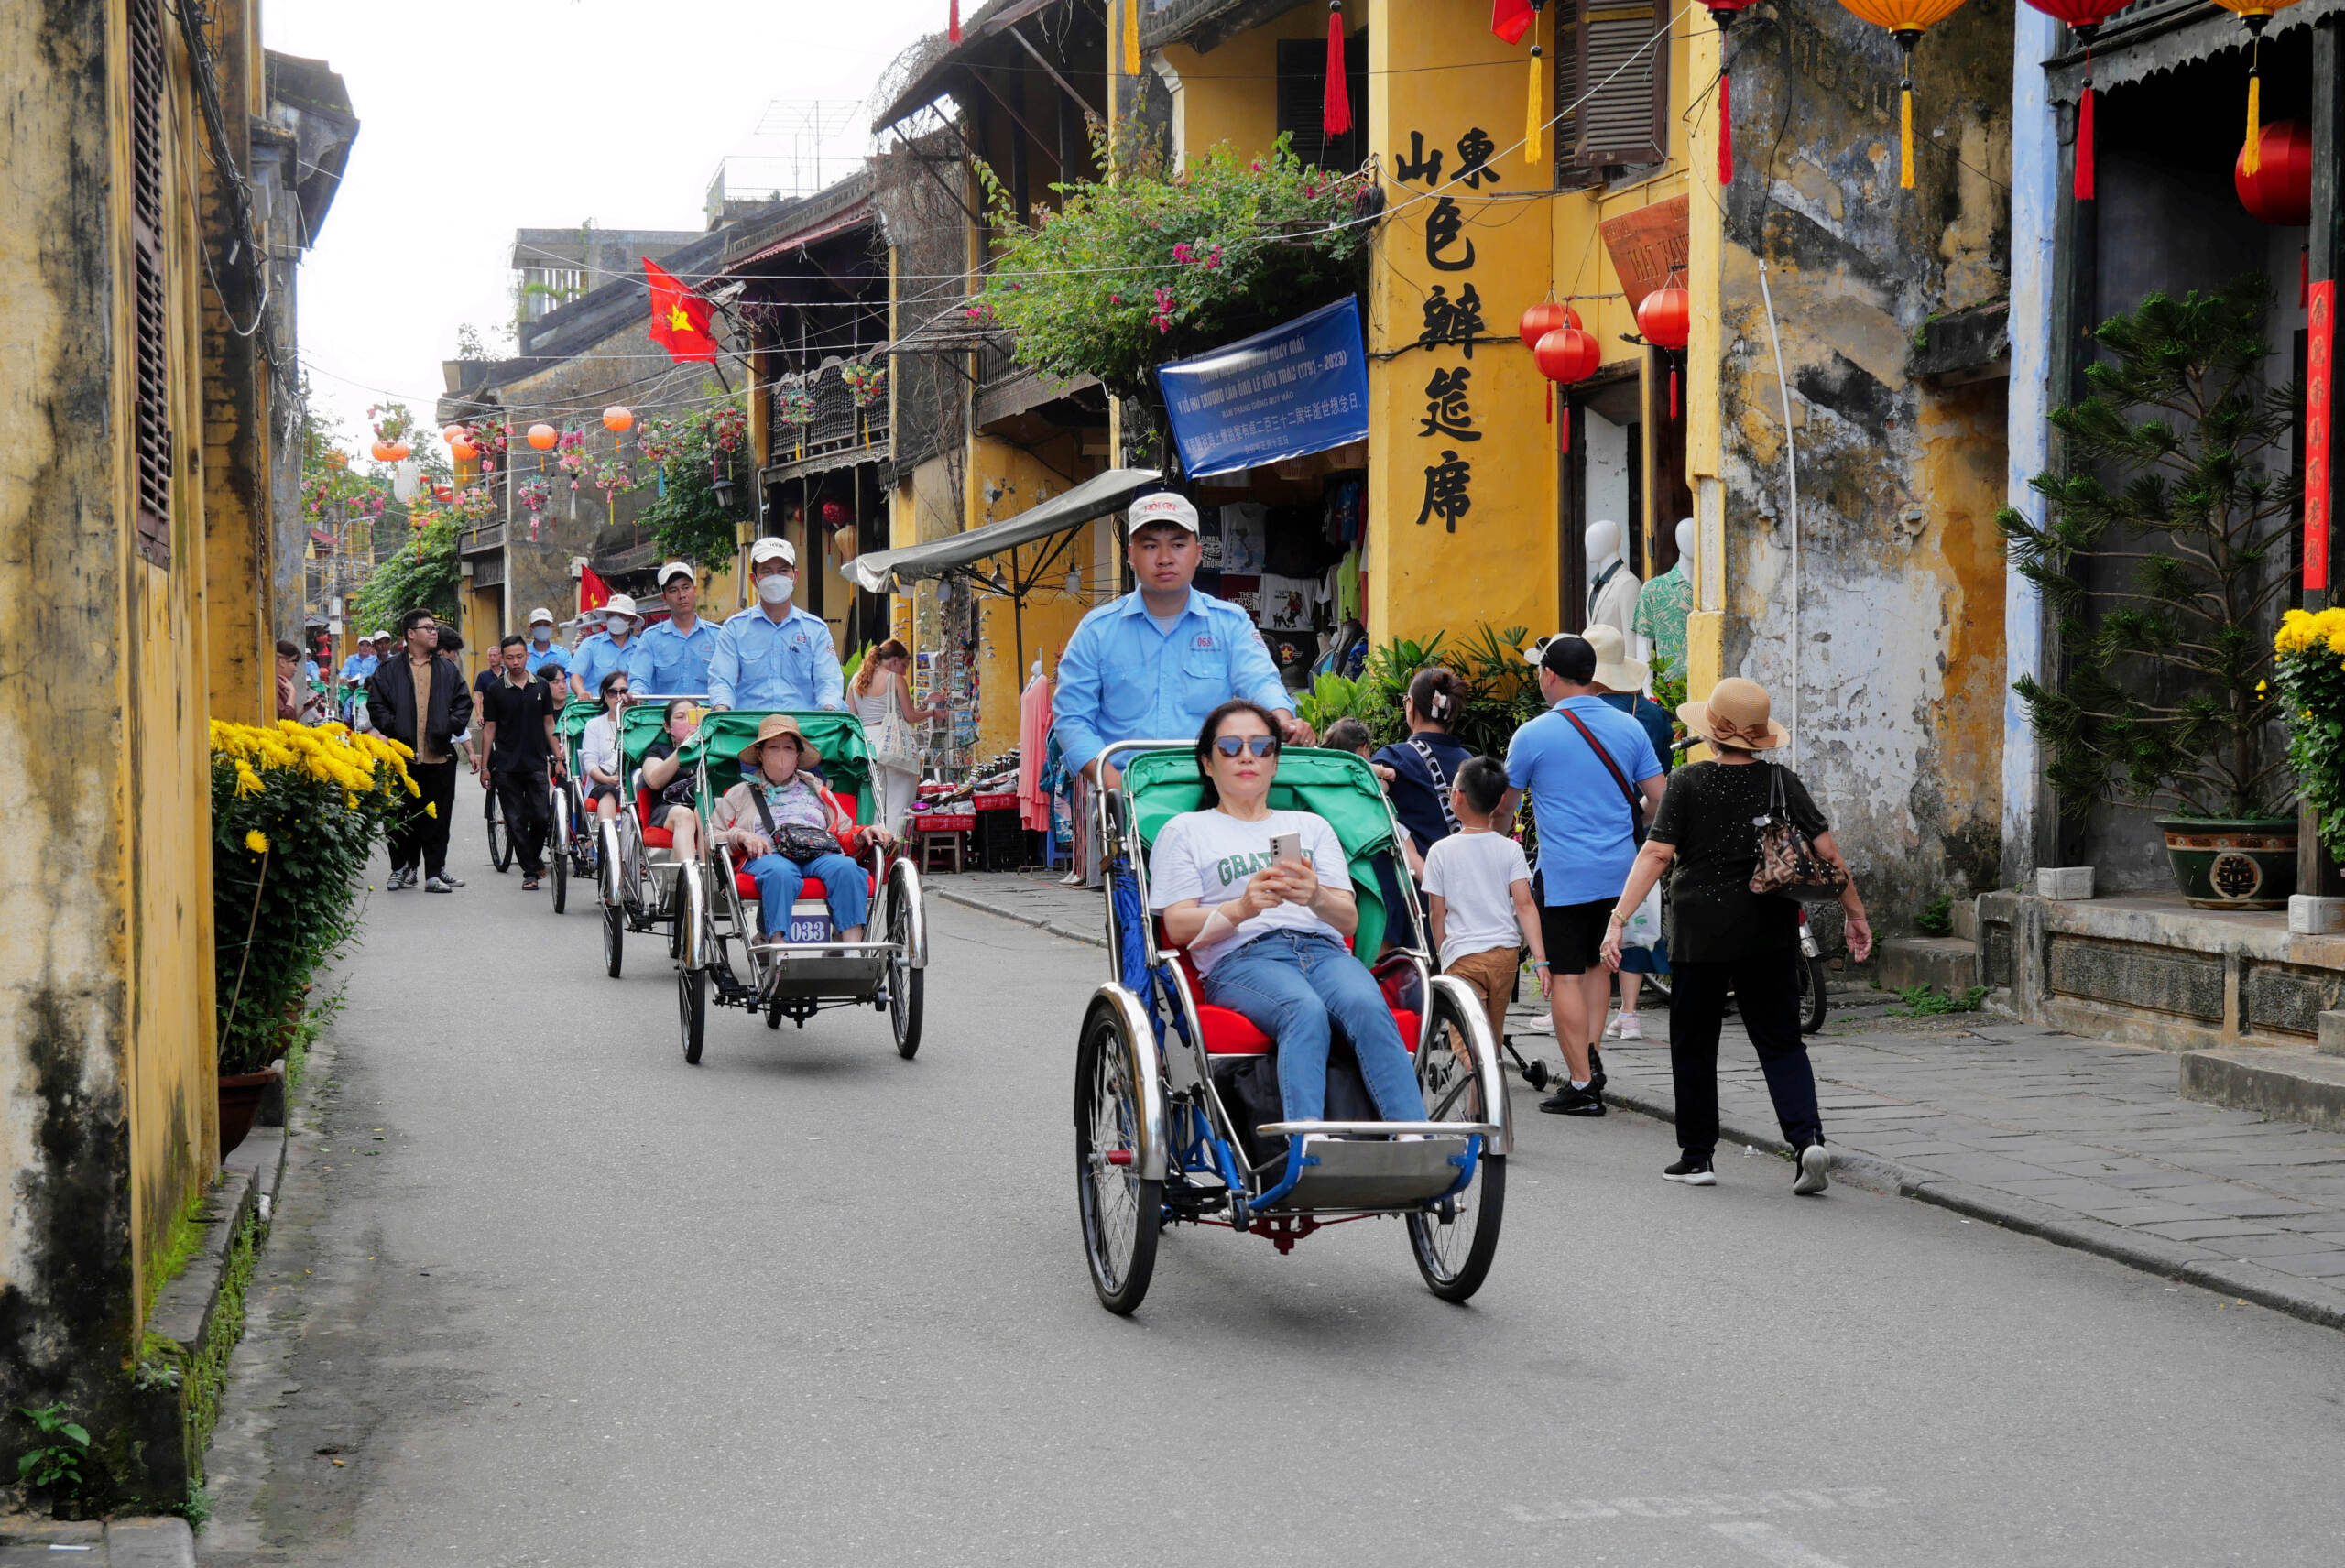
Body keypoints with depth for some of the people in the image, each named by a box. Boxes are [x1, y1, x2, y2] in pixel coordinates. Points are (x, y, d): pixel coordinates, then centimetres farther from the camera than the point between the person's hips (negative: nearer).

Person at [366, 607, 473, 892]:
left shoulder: (448, 669, 13)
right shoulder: (389, 670, 7)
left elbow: (464, 702, 12)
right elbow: (376, 705, 4)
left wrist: (451, 726, -3)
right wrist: (392, 728, -10)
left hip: (440, 756, 1)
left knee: (437, 817, 1)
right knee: (402, 817, 4)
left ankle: (435, 872, 5)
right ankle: (402, 869, 15)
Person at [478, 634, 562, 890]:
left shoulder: (541, 687, 8)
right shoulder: (495, 691, 2)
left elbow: (548, 724, 13)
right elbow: (489, 729, 4)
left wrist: (558, 758, 8)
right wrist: (485, 767, 2)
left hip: (536, 763, 1)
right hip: (506, 767, -1)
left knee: (541, 817, -7)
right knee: (516, 821, -1)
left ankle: (535, 857, 19)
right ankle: (531, 871, 5)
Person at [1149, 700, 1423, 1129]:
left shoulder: (1312, 826, 30)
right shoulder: (1184, 831, 21)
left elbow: (1349, 919, 17)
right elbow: (1178, 927, 7)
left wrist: (1316, 897, -8)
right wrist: (1242, 908, -13)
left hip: (1324, 950, 3)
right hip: (1241, 959, -3)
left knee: (1367, 1006, -34)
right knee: (1306, 1010, -39)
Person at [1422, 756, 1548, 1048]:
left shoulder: (1441, 851, -4)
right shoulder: (1510, 849, 1)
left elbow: (1437, 913, -1)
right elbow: (1525, 904, -5)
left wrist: (1443, 957, 13)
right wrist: (1540, 959, -6)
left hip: (1462, 956, -3)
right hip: (1506, 952, 4)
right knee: (1495, 1035, 20)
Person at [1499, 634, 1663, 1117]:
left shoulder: (1533, 735, -6)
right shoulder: (1629, 728, 4)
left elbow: (1502, 809, 6)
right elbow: (1660, 801, 6)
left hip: (1563, 873, -5)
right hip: (1619, 870, 5)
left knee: (1566, 975, 0)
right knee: (1598, 962, 22)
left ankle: (1582, 1084, -1)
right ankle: (1591, 1054, 14)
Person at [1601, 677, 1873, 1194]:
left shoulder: (1688, 782, -7)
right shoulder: (1782, 782, 0)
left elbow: (1656, 853, -12)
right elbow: (1827, 851, 0)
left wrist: (1619, 919, -12)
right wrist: (1855, 914, 11)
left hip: (1700, 933, -2)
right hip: (1770, 935, 2)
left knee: (1694, 1045, 11)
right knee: (1780, 1040, 9)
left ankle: (1696, 1155, 16)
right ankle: (1808, 1138, -11)